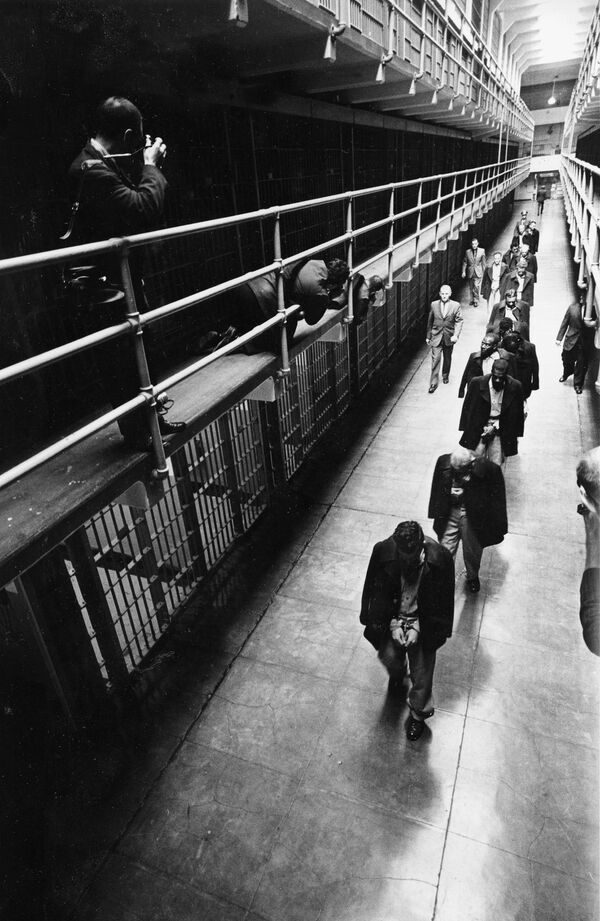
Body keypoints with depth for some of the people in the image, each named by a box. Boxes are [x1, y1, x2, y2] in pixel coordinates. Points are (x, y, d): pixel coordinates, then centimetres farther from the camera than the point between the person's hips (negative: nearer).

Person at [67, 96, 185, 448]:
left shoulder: (104, 164, 12)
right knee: (122, 363, 0)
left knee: (140, 353, 17)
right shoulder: (92, 169, -20)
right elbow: (143, 210, -29)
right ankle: (137, 433, 13)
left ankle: (150, 418, 32)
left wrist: (145, 165, 5)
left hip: (122, 277, 10)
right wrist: (151, 166, -14)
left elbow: (131, 196, 17)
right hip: (105, 286, -10)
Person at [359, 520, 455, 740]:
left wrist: (417, 627, -18)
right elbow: (378, 592, -10)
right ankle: (397, 674, 44)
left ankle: (418, 713, 39)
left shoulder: (439, 559, -27)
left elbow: (440, 602, -13)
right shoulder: (383, 551, -25)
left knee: (422, 671, 10)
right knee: (389, 657, 4)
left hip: (422, 622, -1)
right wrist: (393, 623, -17)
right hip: (391, 618, 1)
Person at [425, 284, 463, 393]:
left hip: (449, 337, 1)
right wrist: (428, 336, 10)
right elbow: (430, 321, 8)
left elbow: (459, 321, -7)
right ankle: (433, 383, -5)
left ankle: (445, 376, 40)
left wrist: (456, 335, -20)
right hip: (436, 336, 0)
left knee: (447, 358, 16)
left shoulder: (456, 305, -4)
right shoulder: (434, 305, 0)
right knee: (435, 359, -8)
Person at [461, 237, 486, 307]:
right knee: (471, 287, 9)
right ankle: (472, 300, 24)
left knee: (476, 286, -12)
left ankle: (476, 301, -2)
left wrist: (484, 271, 5)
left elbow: (483, 262, 5)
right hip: (470, 272, 2)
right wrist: (463, 271, -1)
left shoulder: (482, 251, 1)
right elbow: (464, 262, 5)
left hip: (478, 272, -2)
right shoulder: (467, 252, 1)